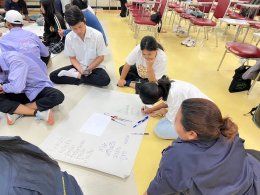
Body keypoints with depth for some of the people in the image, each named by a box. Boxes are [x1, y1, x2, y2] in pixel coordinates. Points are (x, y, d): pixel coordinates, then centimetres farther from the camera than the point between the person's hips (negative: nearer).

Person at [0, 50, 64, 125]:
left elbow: (17, 87, -34)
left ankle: (17, 111, -24)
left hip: (39, 89, -6)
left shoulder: (13, 58, -24)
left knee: (58, 96, -36)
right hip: (22, 93, 6)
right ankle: (38, 112, -21)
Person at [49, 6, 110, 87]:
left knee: (105, 80, -34)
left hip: (94, 66, -1)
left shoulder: (97, 35, -18)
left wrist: (89, 68, -21)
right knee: (53, 76, -10)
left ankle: (76, 75, -16)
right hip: (79, 66, 2)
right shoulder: (69, 37, -11)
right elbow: (72, 58, -2)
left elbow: (100, 57, -10)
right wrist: (80, 69, -20)